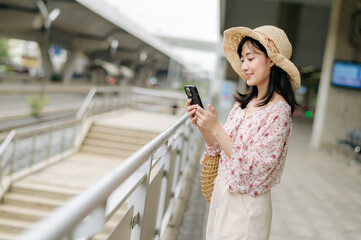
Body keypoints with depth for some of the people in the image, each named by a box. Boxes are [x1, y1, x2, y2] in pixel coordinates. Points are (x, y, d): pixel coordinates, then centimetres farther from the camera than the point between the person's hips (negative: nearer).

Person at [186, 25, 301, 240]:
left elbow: (254, 169, -23)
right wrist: (201, 124, -9)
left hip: (246, 206, -7)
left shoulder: (278, 110, -19)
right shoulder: (245, 101, 2)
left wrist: (215, 128, -24)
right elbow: (220, 148, 8)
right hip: (222, 193, 7)